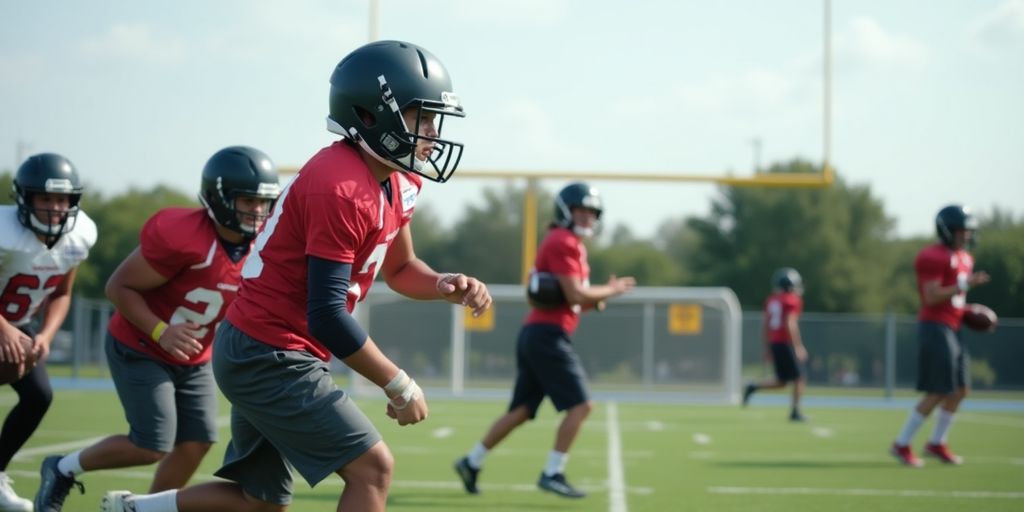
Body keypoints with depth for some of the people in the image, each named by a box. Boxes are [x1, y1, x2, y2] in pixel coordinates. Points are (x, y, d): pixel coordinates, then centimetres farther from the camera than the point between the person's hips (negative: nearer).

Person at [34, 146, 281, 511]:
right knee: (153, 447, -10)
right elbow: (119, 287, -20)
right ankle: (64, 470, 14)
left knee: (196, 444, -1)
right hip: (139, 350, -7)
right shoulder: (181, 236, -28)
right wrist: (161, 332, -30)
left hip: (193, 359, 7)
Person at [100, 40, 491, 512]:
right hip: (270, 357, -10)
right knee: (371, 469, -11)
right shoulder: (340, 189, -23)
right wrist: (399, 385, -15)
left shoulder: (398, 183, 7)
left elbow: (398, 269, 21)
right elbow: (327, 315, -24)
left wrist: (444, 287, -2)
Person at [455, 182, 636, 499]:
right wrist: (610, 290, -3)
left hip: (535, 334, 10)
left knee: (521, 410, 13)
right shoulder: (562, 242, -9)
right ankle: (553, 474, -8)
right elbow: (575, 295, -16)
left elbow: (572, 301, 24)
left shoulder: (572, 246, 23)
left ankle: (472, 462, 18)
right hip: (548, 334, -10)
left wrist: (597, 298, 6)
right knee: (580, 405, -9)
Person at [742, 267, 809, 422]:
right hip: (786, 344, -8)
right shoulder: (793, 300, -10)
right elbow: (790, 324, -20)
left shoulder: (771, 300, 13)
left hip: (774, 343, 8)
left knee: (781, 381, 14)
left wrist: (768, 347, 20)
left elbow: (765, 326, 14)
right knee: (799, 378, 3)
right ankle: (795, 412, 1)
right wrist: (798, 346, -18)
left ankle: (754, 387, -3)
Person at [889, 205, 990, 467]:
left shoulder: (964, 258, 16)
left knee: (960, 389, 11)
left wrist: (968, 311, 9)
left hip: (953, 328, 10)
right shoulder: (934, 257, -15)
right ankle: (901, 445, 0)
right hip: (935, 327, -10)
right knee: (937, 393, -9)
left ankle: (937, 443, 24)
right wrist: (965, 285, -22)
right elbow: (931, 297, -21)